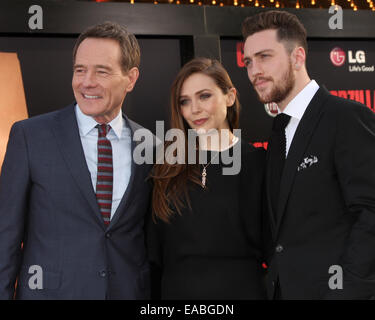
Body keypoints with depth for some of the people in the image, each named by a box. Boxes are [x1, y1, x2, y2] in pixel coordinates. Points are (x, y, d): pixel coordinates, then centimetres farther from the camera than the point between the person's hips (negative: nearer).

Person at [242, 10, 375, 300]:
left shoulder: (348, 117, -11)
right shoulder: (280, 131, 14)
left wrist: (346, 289, -22)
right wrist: (275, 282, 5)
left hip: (330, 286, -7)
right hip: (282, 288, 7)